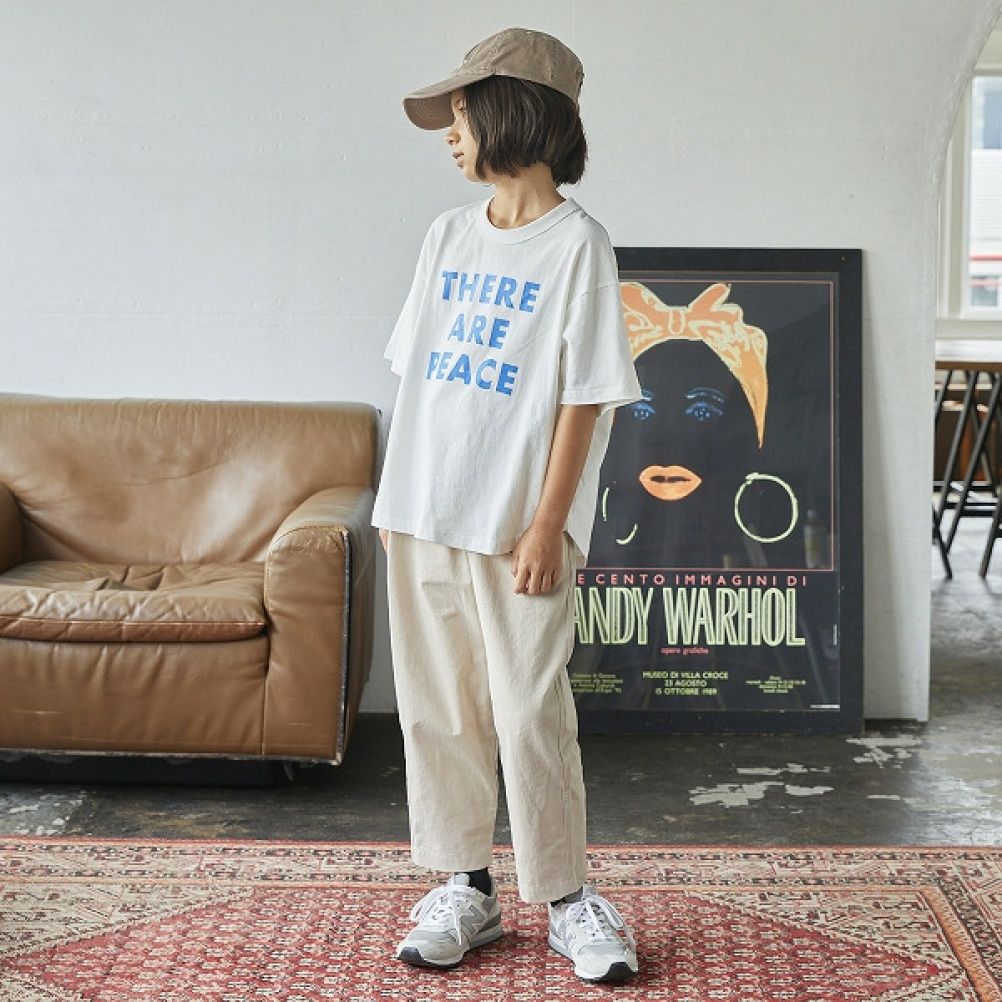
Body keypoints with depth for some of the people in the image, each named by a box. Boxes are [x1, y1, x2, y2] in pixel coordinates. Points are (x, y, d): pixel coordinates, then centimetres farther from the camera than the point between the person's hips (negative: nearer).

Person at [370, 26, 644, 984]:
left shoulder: (576, 243, -7)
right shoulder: (448, 234, 11)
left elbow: (584, 398, -10)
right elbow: (413, 369, 14)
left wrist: (547, 526, -14)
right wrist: (396, 498, 9)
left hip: (515, 525, -6)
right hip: (422, 513, 6)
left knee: (531, 712, -1)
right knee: (436, 706, 10)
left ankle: (565, 897, 14)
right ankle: (463, 887, 22)